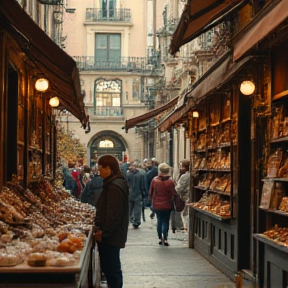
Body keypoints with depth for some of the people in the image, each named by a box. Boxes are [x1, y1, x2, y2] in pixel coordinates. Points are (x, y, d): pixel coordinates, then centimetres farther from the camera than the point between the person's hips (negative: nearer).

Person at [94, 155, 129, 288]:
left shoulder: (114, 186, -20)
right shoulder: (113, 183, 14)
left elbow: (113, 215, -24)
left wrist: (104, 232, -19)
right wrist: (101, 229, 16)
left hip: (110, 237, -10)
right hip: (112, 235, 10)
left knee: (111, 268, -2)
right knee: (111, 268, 17)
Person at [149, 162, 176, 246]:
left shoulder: (154, 180, -7)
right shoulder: (170, 181, -13)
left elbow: (150, 193, 1)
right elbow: (173, 194, -11)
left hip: (157, 205, 2)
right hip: (167, 205, -2)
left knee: (159, 221, 16)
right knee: (166, 221, 7)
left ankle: (160, 238, 17)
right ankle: (165, 238, -3)